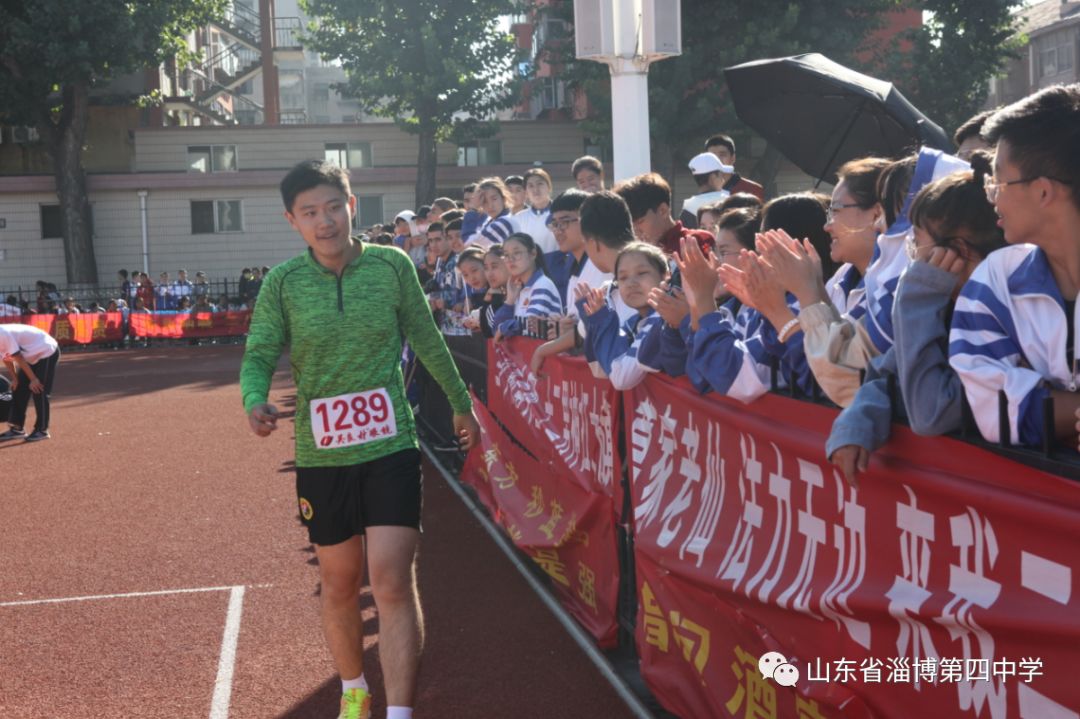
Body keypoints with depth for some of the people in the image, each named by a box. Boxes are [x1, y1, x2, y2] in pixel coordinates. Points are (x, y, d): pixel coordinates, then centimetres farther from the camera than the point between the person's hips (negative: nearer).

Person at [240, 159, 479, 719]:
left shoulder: (392, 265, -4)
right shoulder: (282, 283, -5)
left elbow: (428, 341, 8)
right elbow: (259, 355, -8)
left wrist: (461, 404, 17)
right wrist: (255, 401, -30)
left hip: (390, 446, -1)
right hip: (321, 455, 2)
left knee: (393, 583, -12)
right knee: (338, 584, 17)